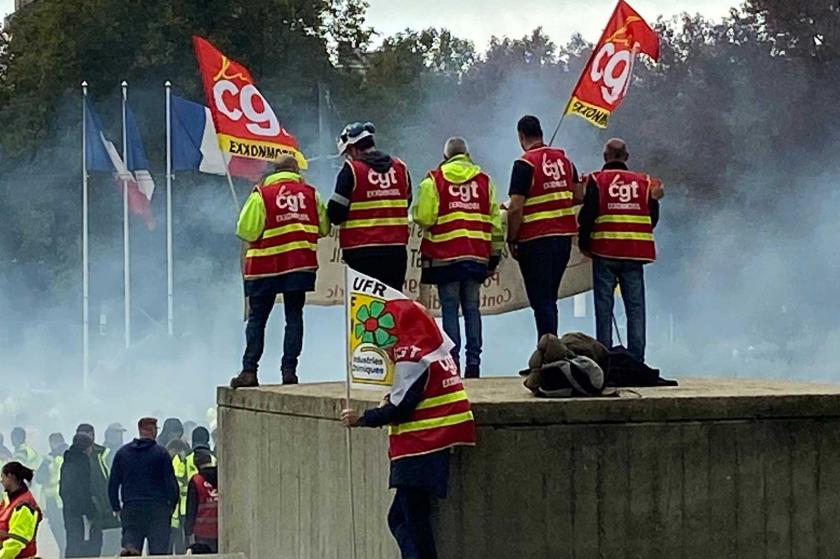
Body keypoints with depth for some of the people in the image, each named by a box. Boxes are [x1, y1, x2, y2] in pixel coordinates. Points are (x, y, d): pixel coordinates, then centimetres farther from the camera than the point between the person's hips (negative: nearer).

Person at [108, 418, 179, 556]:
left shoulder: (122, 453, 8)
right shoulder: (161, 453, -2)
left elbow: (113, 483, 9)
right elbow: (171, 482, -3)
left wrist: (116, 507, 16)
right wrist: (172, 505, 9)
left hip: (130, 509, 3)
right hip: (157, 508, -3)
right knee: (158, 550, -3)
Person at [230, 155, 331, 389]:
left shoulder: (261, 194, -5)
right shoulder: (310, 193, 4)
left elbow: (246, 230, -8)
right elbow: (324, 229, 6)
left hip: (266, 265, -2)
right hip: (301, 264, 2)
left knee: (257, 319, 6)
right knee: (294, 317, 8)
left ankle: (249, 371, 1)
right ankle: (289, 369, 1)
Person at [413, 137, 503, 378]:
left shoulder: (434, 180, -1)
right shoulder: (484, 181, 10)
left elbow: (422, 218, -9)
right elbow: (495, 222, 10)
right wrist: (494, 256, 16)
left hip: (445, 257, -3)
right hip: (477, 256, 3)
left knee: (450, 308, 1)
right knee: (472, 308, 9)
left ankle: (452, 360, -5)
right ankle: (473, 361, 5)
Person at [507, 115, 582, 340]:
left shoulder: (525, 164, -13)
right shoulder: (565, 160, 9)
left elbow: (516, 208, -16)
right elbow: (578, 196, 17)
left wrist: (511, 239, -7)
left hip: (535, 239, -7)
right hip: (564, 237, 7)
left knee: (541, 300, -3)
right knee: (549, 298, 17)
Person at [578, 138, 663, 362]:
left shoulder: (596, 181, -3)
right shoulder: (643, 182, 5)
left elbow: (587, 217, -6)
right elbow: (653, 219, 10)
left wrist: (584, 245, 7)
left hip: (605, 253, -2)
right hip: (635, 254, 2)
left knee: (604, 306, 2)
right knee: (635, 306, 5)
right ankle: (636, 358, 2)